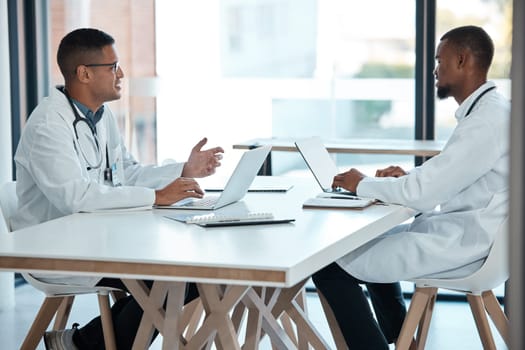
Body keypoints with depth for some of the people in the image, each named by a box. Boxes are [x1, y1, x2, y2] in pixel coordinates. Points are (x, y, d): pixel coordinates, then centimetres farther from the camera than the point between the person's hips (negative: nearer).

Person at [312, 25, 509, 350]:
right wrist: (409, 175, 5)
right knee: (372, 241, 29)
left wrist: (363, 184, -9)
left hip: (462, 244, -11)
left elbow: (423, 193, -24)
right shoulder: (488, 109, 10)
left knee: (331, 267, -12)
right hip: (459, 228, 11)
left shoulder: (488, 119, -22)